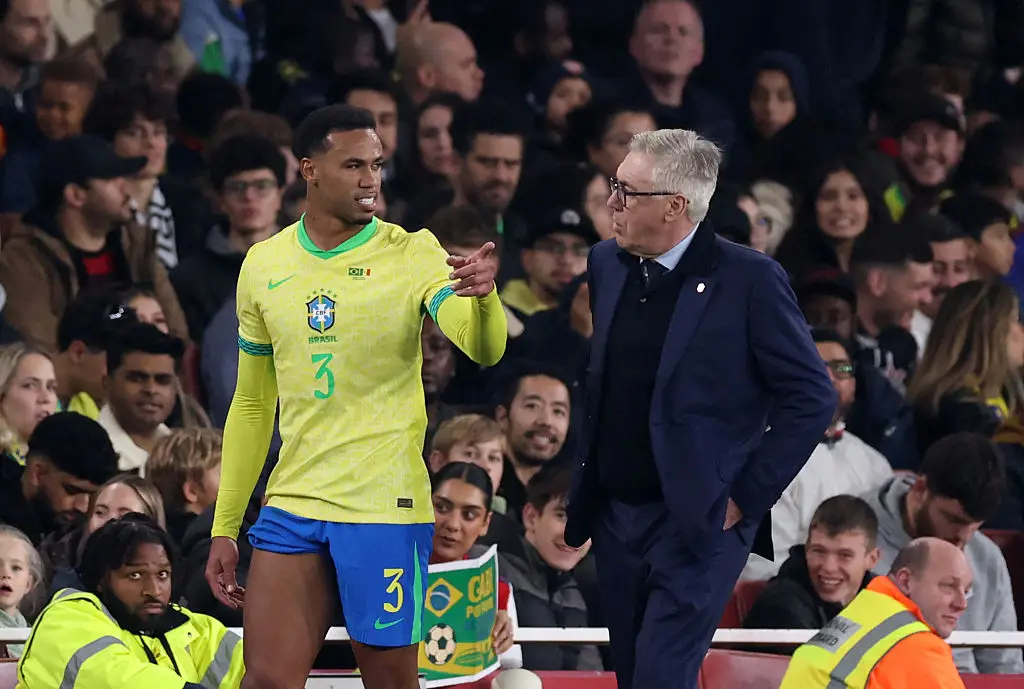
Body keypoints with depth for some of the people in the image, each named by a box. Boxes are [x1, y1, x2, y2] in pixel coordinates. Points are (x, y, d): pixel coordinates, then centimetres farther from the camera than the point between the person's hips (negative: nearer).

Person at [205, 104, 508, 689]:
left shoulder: (413, 255, -4)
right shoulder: (264, 264, 8)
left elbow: (484, 349, -21)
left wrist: (483, 297, -44)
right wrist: (225, 528, 14)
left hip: (386, 509, -3)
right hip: (293, 505, 3)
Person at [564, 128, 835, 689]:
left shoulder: (749, 280, -13)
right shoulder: (607, 264, 6)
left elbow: (812, 397, -11)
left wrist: (746, 497, -12)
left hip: (700, 522, -7)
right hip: (615, 514, 7)